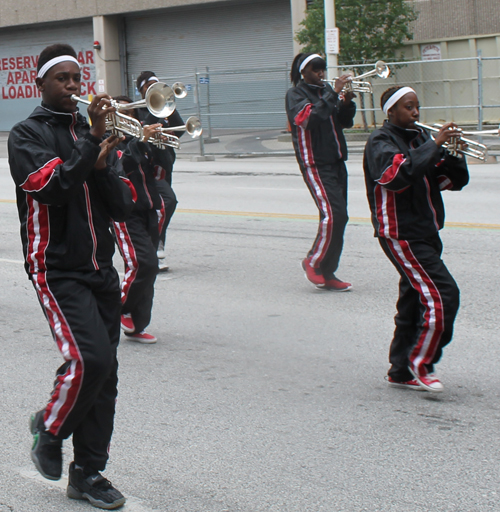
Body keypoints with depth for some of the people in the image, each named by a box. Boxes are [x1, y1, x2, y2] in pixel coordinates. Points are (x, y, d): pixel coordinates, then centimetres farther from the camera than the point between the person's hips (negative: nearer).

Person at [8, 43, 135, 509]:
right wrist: (92, 140, -21)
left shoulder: (92, 133, 16)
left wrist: (102, 165, -8)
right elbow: (48, 187, -21)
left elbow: (121, 207, 8)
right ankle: (50, 428, 8)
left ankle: (88, 473, 17)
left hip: (100, 268, 6)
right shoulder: (28, 134, -1)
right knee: (90, 358, -21)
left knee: (103, 374, 5)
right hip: (57, 269, -6)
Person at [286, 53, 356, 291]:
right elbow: (309, 117, -24)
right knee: (332, 214, -18)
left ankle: (327, 274, 13)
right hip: (315, 163, -8)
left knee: (339, 218, 6)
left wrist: (346, 102, -2)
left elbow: (345, 122, 16)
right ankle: (313, 262, 1)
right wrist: (334, 93, -23)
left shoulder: (326, 90, 16)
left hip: (336, 161, 8)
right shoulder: (296, 94, -4)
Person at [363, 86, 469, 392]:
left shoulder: (420, 138, 14)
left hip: (425, 232, 8)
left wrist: (454, 153, -7)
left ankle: (401, 372, 19)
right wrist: (435, 145, -27)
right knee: (443, 294, -13)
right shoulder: (381, 142, -7)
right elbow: (397, 175, -30)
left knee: (416, 300, 11)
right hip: (401, 233, -8)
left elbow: (455, 182, 12)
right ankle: (421, 364, -2)